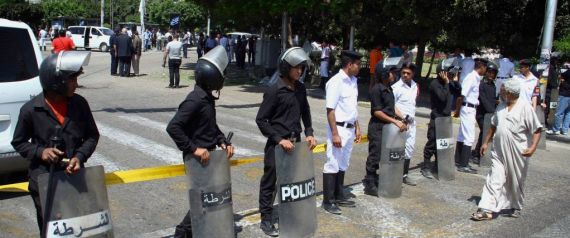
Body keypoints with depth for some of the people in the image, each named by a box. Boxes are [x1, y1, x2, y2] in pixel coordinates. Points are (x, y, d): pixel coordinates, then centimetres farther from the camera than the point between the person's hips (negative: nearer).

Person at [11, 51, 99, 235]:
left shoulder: (79, 103, -4)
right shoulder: (31, 110, -11)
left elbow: (92, 135, 4)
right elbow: (18, 142, 2)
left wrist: (80, 156, -13)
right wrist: (40, 151, -16)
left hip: (75, 176, 2)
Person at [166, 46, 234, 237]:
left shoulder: (208, 98, 8)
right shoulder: (195, 100, -21)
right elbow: (173, 127, -27)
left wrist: (222, 142, 4)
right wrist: (193, 149, -26)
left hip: (209, 156, 9)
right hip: (199, 159, -9)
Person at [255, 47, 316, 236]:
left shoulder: (300, 89, 5)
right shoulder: (275, 91, -14)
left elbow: (305, 113, 19)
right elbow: (261, 119, -14)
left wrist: (309, 133, 6)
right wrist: (279, 139, -18)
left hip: (295, 142, 6)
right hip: (277, 144, -6)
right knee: (270, 182, 5)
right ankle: (266, 220, 16)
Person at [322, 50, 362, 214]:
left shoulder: (353, 81, 9)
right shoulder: (336, 82, -16)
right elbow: (330, 110, -17)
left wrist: (357, 127, 16)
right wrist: (335, 134, -19)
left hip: (350, 128, 8)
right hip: (338, 128, -8)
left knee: (343, 165, 15)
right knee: (332, 165, 0)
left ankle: (339, 196, 27)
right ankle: (328, 201, 10)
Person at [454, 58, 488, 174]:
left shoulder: (477, 78, 11)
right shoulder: (471, 78, -18)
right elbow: (462, 95, -18)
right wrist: (457, 111, -13)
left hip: (472, 109, 9)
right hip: (468, 109, -9)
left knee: (462, 136, 15)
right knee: (469, 137, -6)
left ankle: (458, 161, 25)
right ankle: (463, 165, -1)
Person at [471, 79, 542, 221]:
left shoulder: (525, 108, -11)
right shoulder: (501, 107, 7)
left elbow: (537, 129, -12)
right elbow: (493, 126, 19)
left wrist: (533, 147, -24)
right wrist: (486, 142, 18)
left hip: (518, 154, -4)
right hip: (499, 152, 4)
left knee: (516, 182, 13)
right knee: (494, 180, -3)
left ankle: (516, 207, 34)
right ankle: (487, 209, -6)